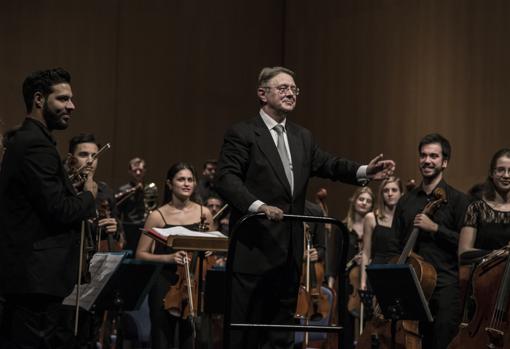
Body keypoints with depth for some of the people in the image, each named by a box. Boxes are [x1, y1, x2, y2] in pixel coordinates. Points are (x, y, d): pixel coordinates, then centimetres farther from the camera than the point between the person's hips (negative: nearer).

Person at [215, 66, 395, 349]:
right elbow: (226, 178, -15)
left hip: (289, 250, 7)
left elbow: (328, 164, 9)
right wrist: (258, 205, -30)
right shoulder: (242, 134, -6)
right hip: (255, 248, -7)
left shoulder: (303, 137, 17)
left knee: (282, 326, 13)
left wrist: (364, 171, -9)